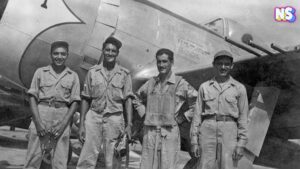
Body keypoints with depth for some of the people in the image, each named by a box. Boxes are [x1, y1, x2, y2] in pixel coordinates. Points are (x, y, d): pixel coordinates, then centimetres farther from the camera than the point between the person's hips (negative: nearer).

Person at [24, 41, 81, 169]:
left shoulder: (73, 76, 10)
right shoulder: (40, 72, 10)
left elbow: (74, 102, 6)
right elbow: (32, 97, 5)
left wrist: (63, 123, -7)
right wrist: (38, 122, -8)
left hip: (62, 116, 0)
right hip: (41, 114, 0)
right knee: (33, 159, -4)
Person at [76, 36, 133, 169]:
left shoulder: (124, 74, 4)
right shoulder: (93, 72, 6)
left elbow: (128, 100, 1)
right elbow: (85, 100, 8)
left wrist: (129, 124, -8)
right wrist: (81, 124, 3)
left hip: (114, 118, 0)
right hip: (94, 116, 1)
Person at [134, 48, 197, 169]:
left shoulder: (181, 84, -1)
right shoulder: (151, 83, 10)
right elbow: (138, 100, 26)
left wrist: (182, 118, -3)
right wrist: (144, 114, 13)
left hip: (169, 133, -3)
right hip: (149, 132, 4)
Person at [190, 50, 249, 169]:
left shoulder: (239, 88, 6)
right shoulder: (204, 87, 10)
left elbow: (243, 117, 4)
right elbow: (197, 114, 8)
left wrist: (241, 143, -3)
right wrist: (194, 141, 3)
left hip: (229, 132, -1)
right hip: (208, 130, 1)